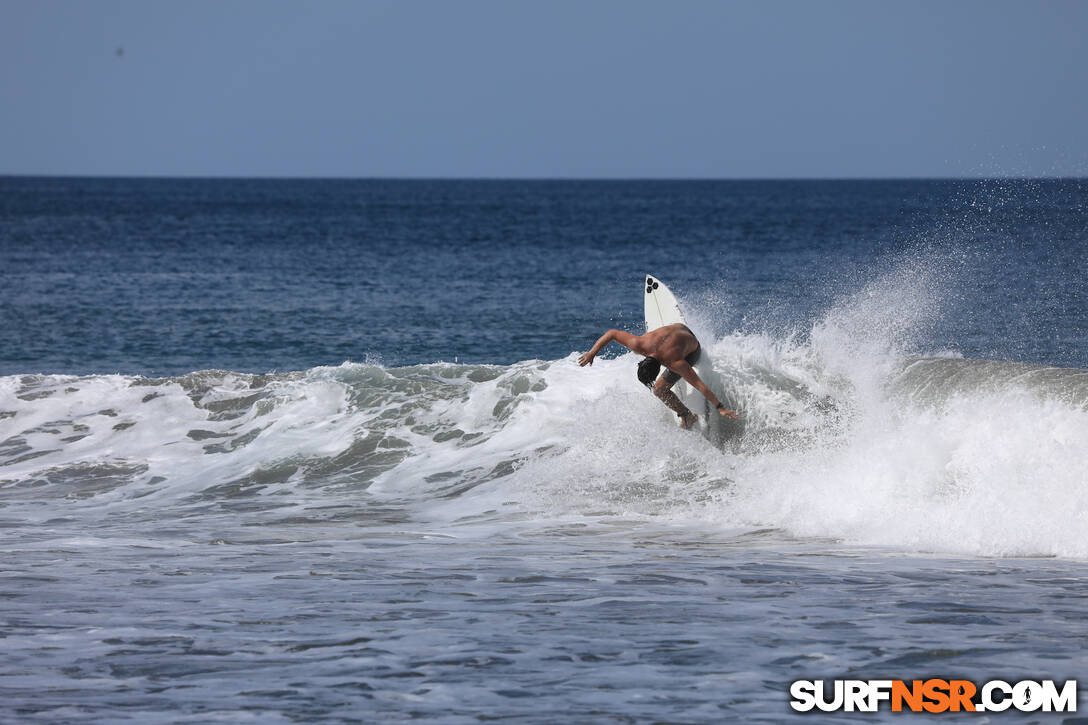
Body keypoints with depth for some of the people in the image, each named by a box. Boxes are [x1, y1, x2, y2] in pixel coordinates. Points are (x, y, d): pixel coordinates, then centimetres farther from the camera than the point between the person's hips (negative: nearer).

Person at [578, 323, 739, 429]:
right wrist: (592, 352, -25)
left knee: (660, 390, -15)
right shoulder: (639, 345, -37)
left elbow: (700, 386, -42)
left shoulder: (676, 363, -46)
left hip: (692, 351, -5)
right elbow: (611, 333, -23)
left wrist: (720, 408, -41)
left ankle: (687, 417, 3)